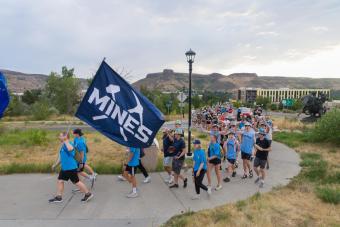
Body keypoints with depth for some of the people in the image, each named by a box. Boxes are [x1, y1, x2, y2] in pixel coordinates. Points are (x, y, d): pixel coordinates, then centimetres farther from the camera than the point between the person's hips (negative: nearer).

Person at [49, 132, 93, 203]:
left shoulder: (69, 144, -17)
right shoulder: (63, 146, 13)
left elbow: (70, 149, -44)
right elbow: (61, 157, 24)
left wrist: (65, 141, -34)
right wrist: (55, 165, 26)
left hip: (71, 168, -9)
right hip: (64, 168, 9)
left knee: (76, 182, -1)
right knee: (60, 181, 11)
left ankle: (88, 194, 12)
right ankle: (58, 197, 25)